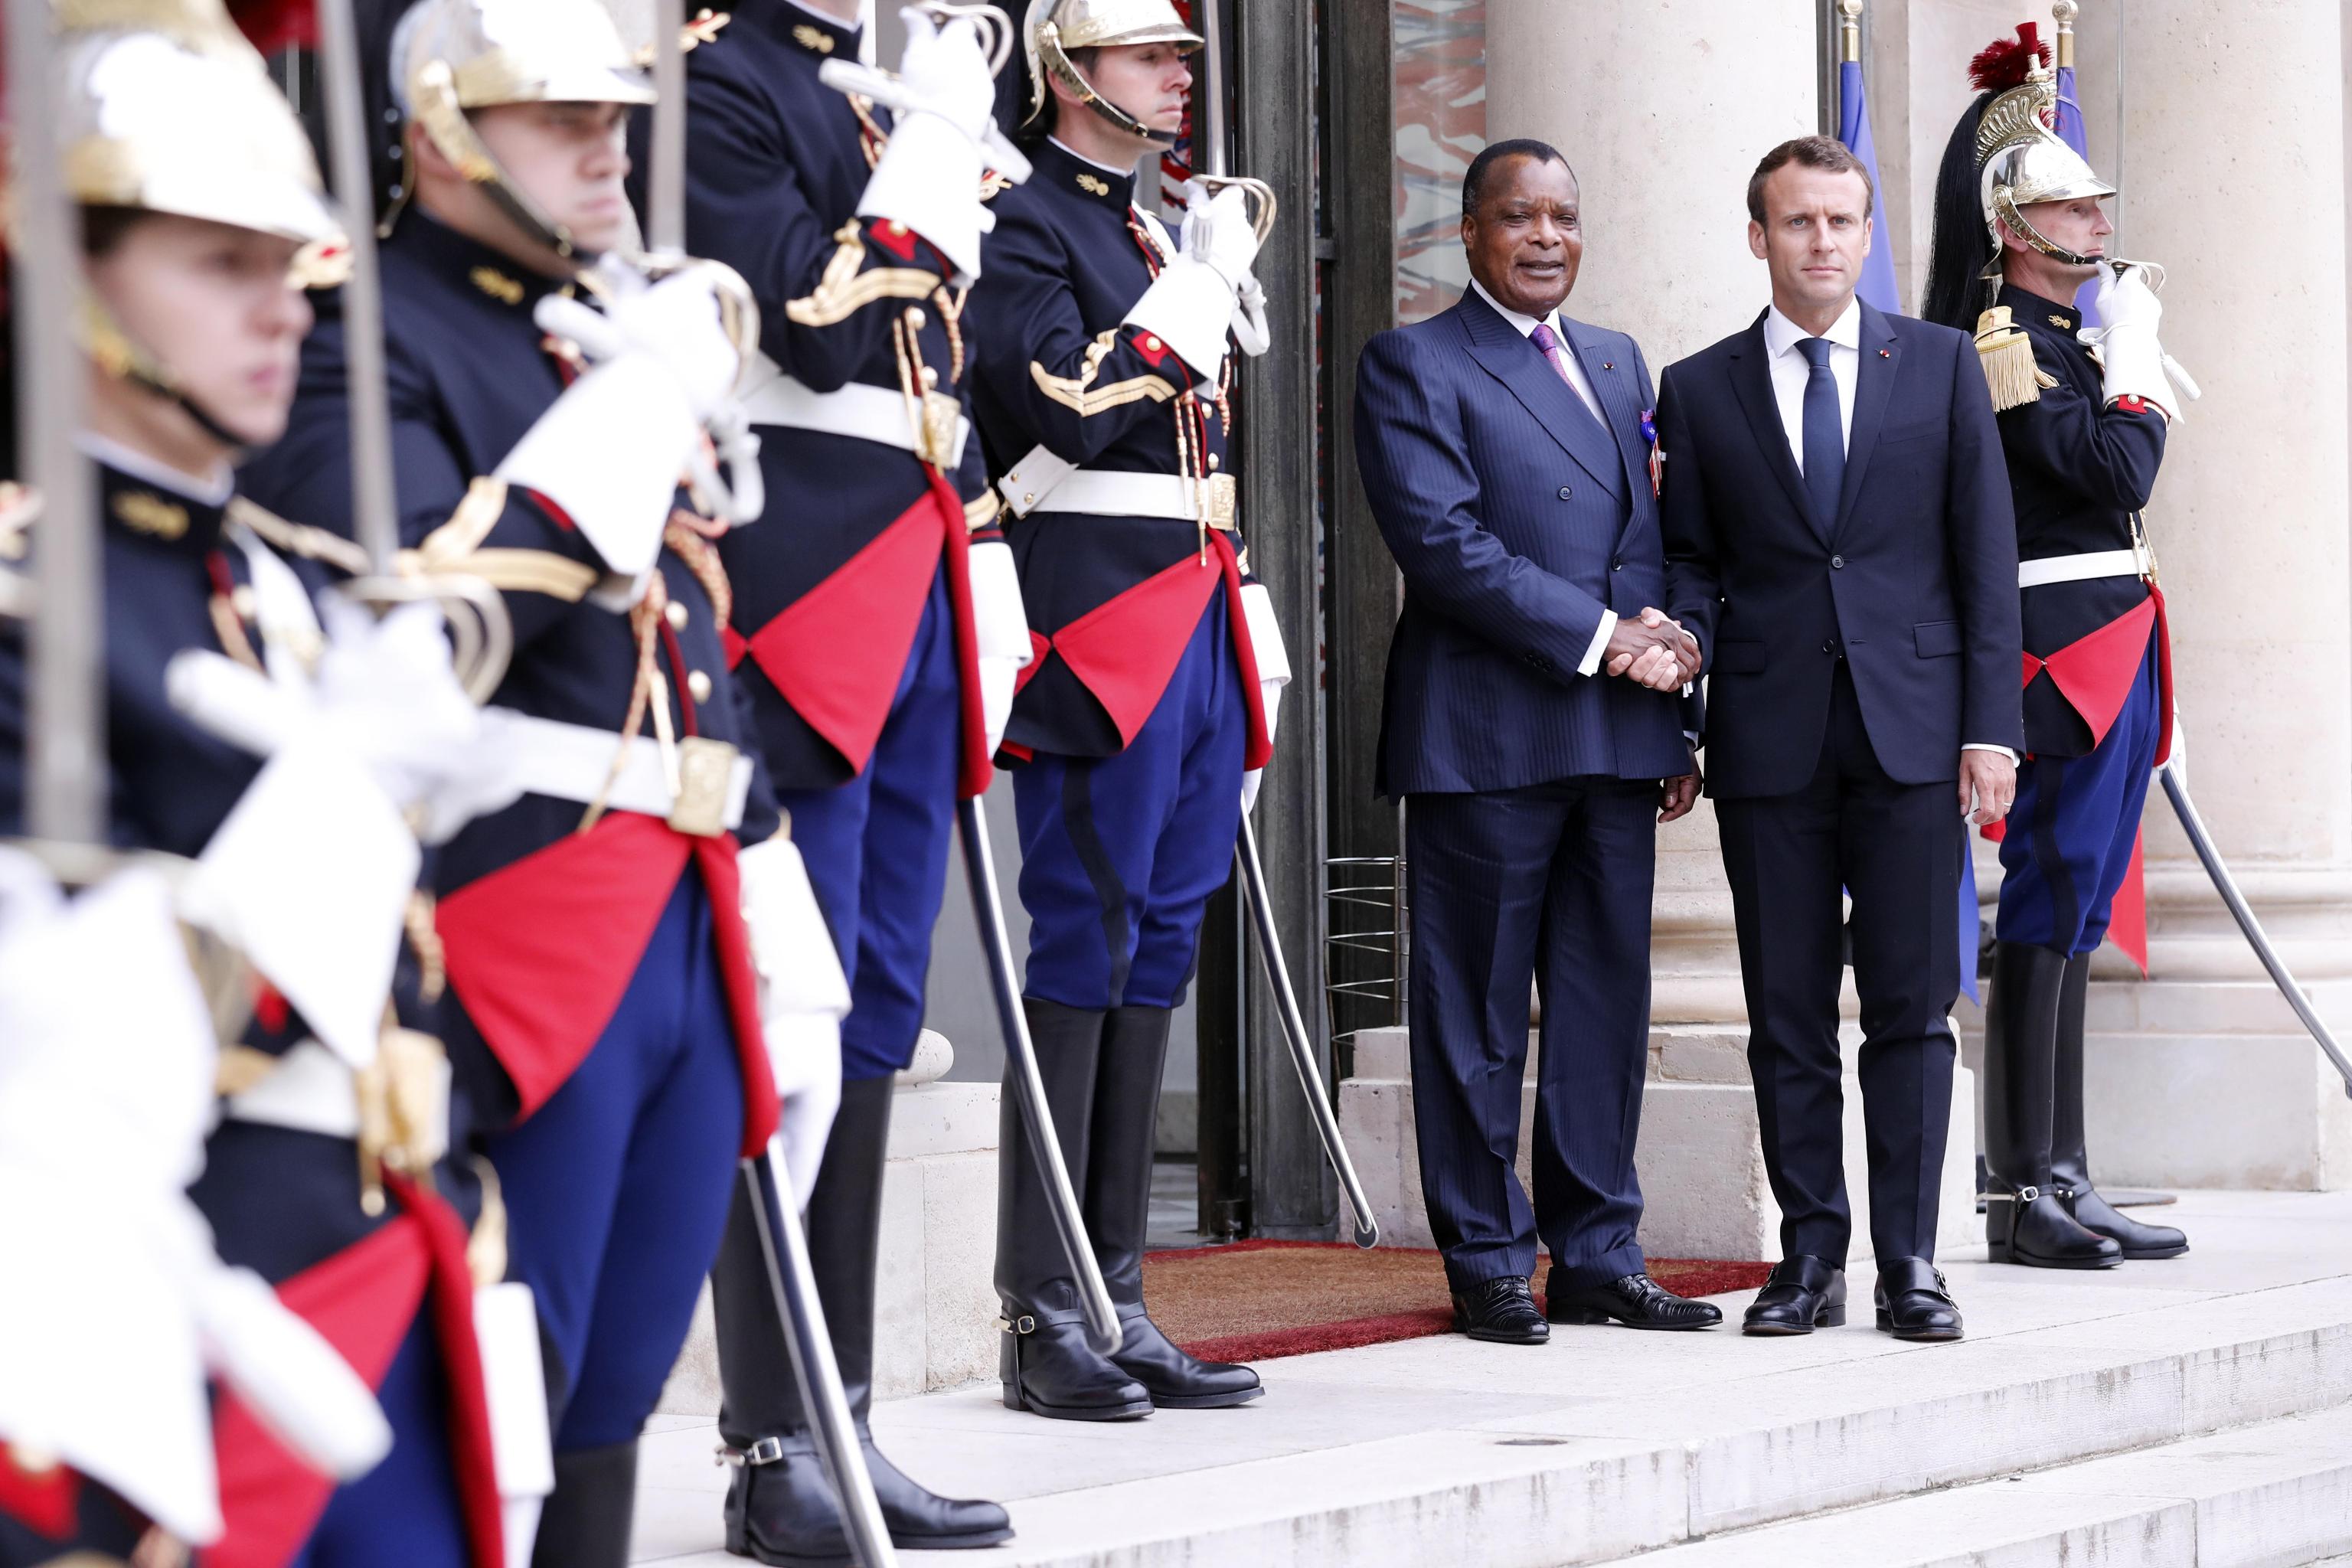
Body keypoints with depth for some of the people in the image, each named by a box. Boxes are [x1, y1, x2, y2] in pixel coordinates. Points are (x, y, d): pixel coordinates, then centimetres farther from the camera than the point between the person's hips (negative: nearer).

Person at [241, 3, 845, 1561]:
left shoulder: (623, 334, 21)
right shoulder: (367, 340, -6)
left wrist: (791, 979, 20)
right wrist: (641, 403, -18)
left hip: (691, 940, 8)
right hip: (521, 953, -8)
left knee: (613, 1401, 11)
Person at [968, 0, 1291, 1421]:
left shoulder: (1158, 235, 21)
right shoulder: (1022, 225, -7)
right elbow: (1075, 409, -20)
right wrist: (1200, 287, -13)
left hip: (1197, 627, 9)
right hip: (1103, 636, -9)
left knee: (1156, 960, 8)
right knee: (1082, 958, -7)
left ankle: (1119, 1302, 12)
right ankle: (1041, 1318, -3)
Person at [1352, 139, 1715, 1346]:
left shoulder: (1618, 362, 19)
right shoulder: (1413, 367, -2)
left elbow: (1650, 543, 18)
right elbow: (1445, 542, -13)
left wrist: (1669, 721, 9)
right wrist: (1598, 636, -15)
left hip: (1617, 743, 6)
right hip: (1486, 737, -6)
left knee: (1607, 1001, 8)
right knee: (1477, 1012, 0)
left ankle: (1596, 1257, 15)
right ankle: (1489, 1265, 7)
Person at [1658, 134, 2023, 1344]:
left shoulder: (1940, 364, 8)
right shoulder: (1699, 390, 10)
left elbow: (1985, 553, 5)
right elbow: (1689, 559, 11)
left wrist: (1992, 722, -2)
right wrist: (1683, 648, -9)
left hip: (1911, 729, -1)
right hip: (1768, 736, 1)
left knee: (1912, 1005, -1)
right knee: (1787, 1013, 4)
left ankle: (1908, 1258, 5)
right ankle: (1811, 1253, 11)